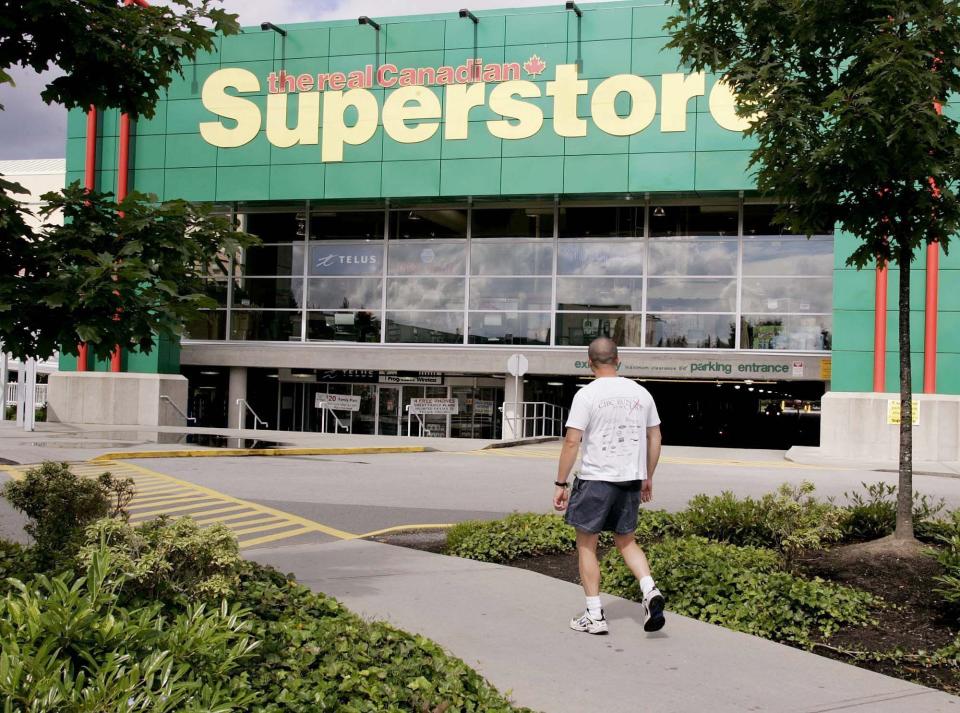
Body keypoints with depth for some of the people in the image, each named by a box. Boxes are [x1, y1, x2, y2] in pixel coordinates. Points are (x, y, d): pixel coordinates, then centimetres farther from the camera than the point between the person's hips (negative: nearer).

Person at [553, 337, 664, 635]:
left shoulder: (587, 394, -9)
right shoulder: (641, 393, 7)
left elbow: (572, 442, -13)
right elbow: (654, 438, 12)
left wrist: (561, 484, -7)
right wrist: (647, 478, 22)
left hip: (596, 479, -5)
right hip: (631, 479, 5)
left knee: (586, 545, 7)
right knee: (626, 541, 20)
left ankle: (594, 616, 7)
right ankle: (650, 590, -2)